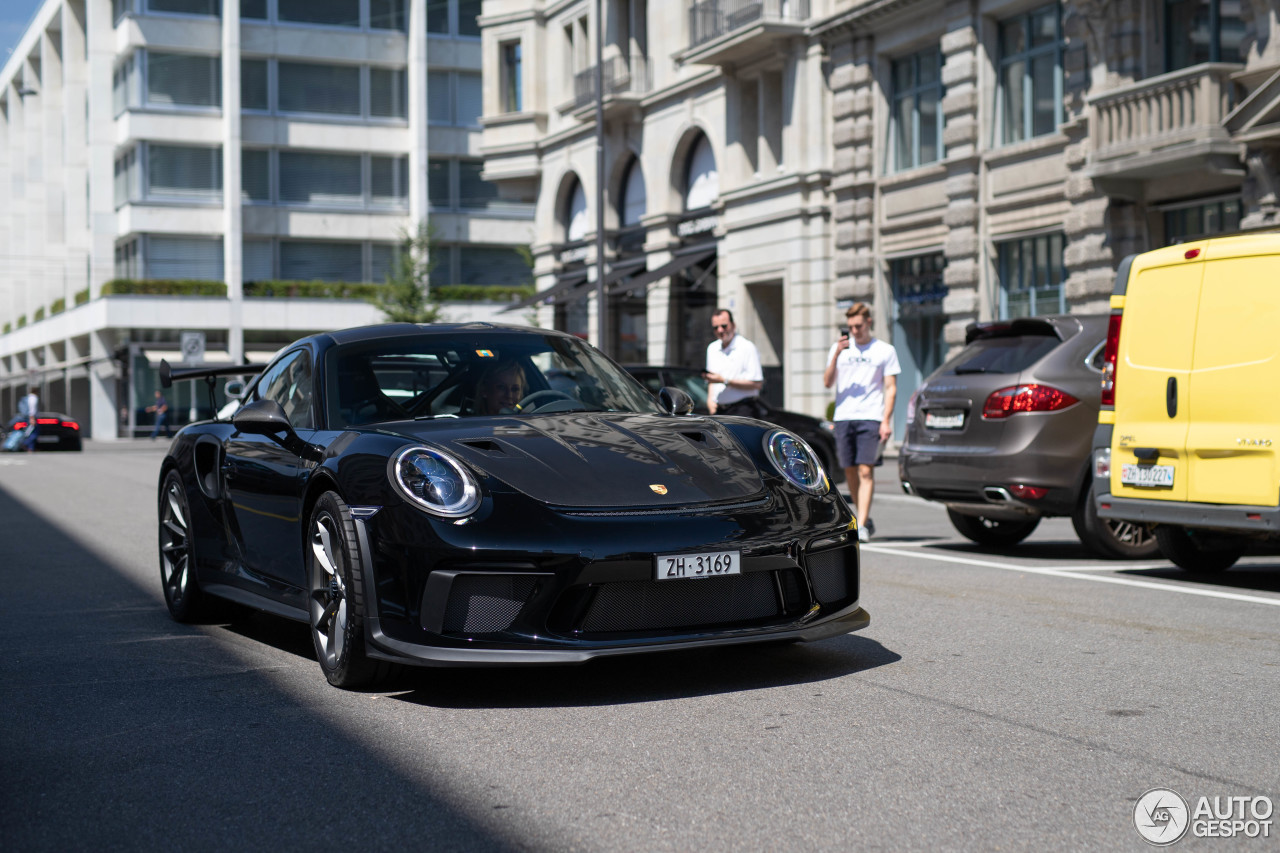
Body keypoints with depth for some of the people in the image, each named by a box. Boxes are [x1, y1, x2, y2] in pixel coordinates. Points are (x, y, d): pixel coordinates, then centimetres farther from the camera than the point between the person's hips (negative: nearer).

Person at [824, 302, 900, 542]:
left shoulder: (885, 350, 6)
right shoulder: (839, 348, 13)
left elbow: (891, 388, 4)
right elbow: (828, 382, 4)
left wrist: (886, 420, -7)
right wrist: (836, 355, -10)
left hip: (871, 418, -3)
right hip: (843, 417, 3)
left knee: (866, 471, -12)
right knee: (850, 471, 6)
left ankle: (861, 526, -15)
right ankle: (865, 519, 21)